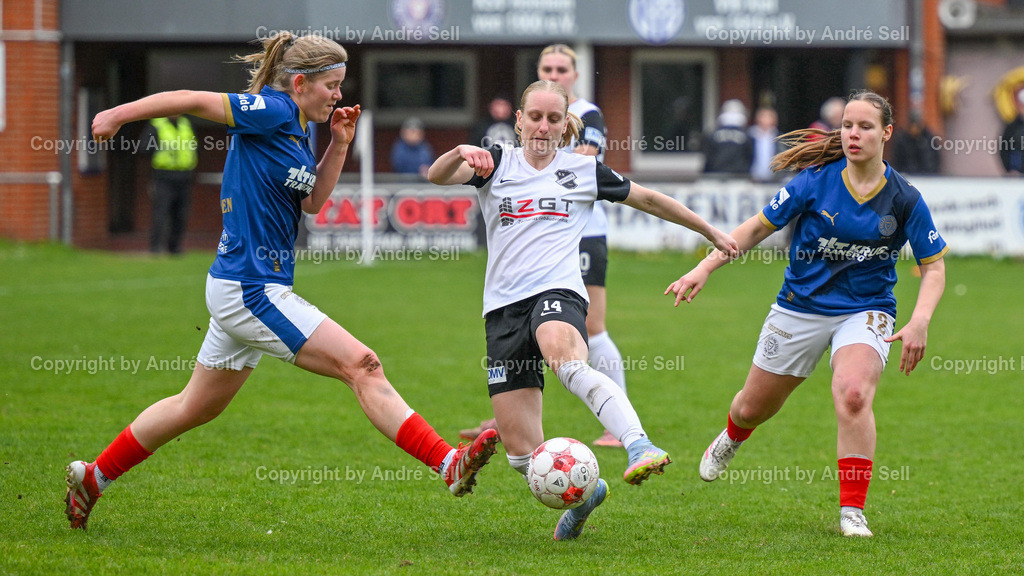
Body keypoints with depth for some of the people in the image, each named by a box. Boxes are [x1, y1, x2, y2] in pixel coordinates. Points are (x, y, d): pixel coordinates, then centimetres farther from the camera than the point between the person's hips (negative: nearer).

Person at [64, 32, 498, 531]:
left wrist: (339, 143, 8)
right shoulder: (271, 112, -14)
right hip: (249, 290, -10)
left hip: (246, 290, 10)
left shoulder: (297, 129, 13)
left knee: (196, 406, 20)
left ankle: (92, 476, 29)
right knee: (362, 366, -15)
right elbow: (193, 100, -13)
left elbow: (311, 201, 18)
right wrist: (120, 114, -10)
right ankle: (449, 465, -19)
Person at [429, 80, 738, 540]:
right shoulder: (497, 165, 12)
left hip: (557, 294, -3)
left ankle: (639, 447, -58)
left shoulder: (584, 171, 13)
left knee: (566, 362, -41)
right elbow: (437, 176, -7)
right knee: (521, 452, -3)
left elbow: (649, 200, 24)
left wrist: (711, 232, 29)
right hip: (503, 307, 3)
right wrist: (461, 153, -29)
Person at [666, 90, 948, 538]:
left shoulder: (904, 199, -10)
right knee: (753, 408, 15)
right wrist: (705, 268, -11)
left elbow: (933, 266, 0)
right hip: (800, 307, 1)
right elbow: (758, 227, -3)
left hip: (864, 311, -1)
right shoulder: (815, 181, -11)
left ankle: (852, 511, -20)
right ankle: (732, 437, 55)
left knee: (853, 395, -31)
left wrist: (919, 322, -15)